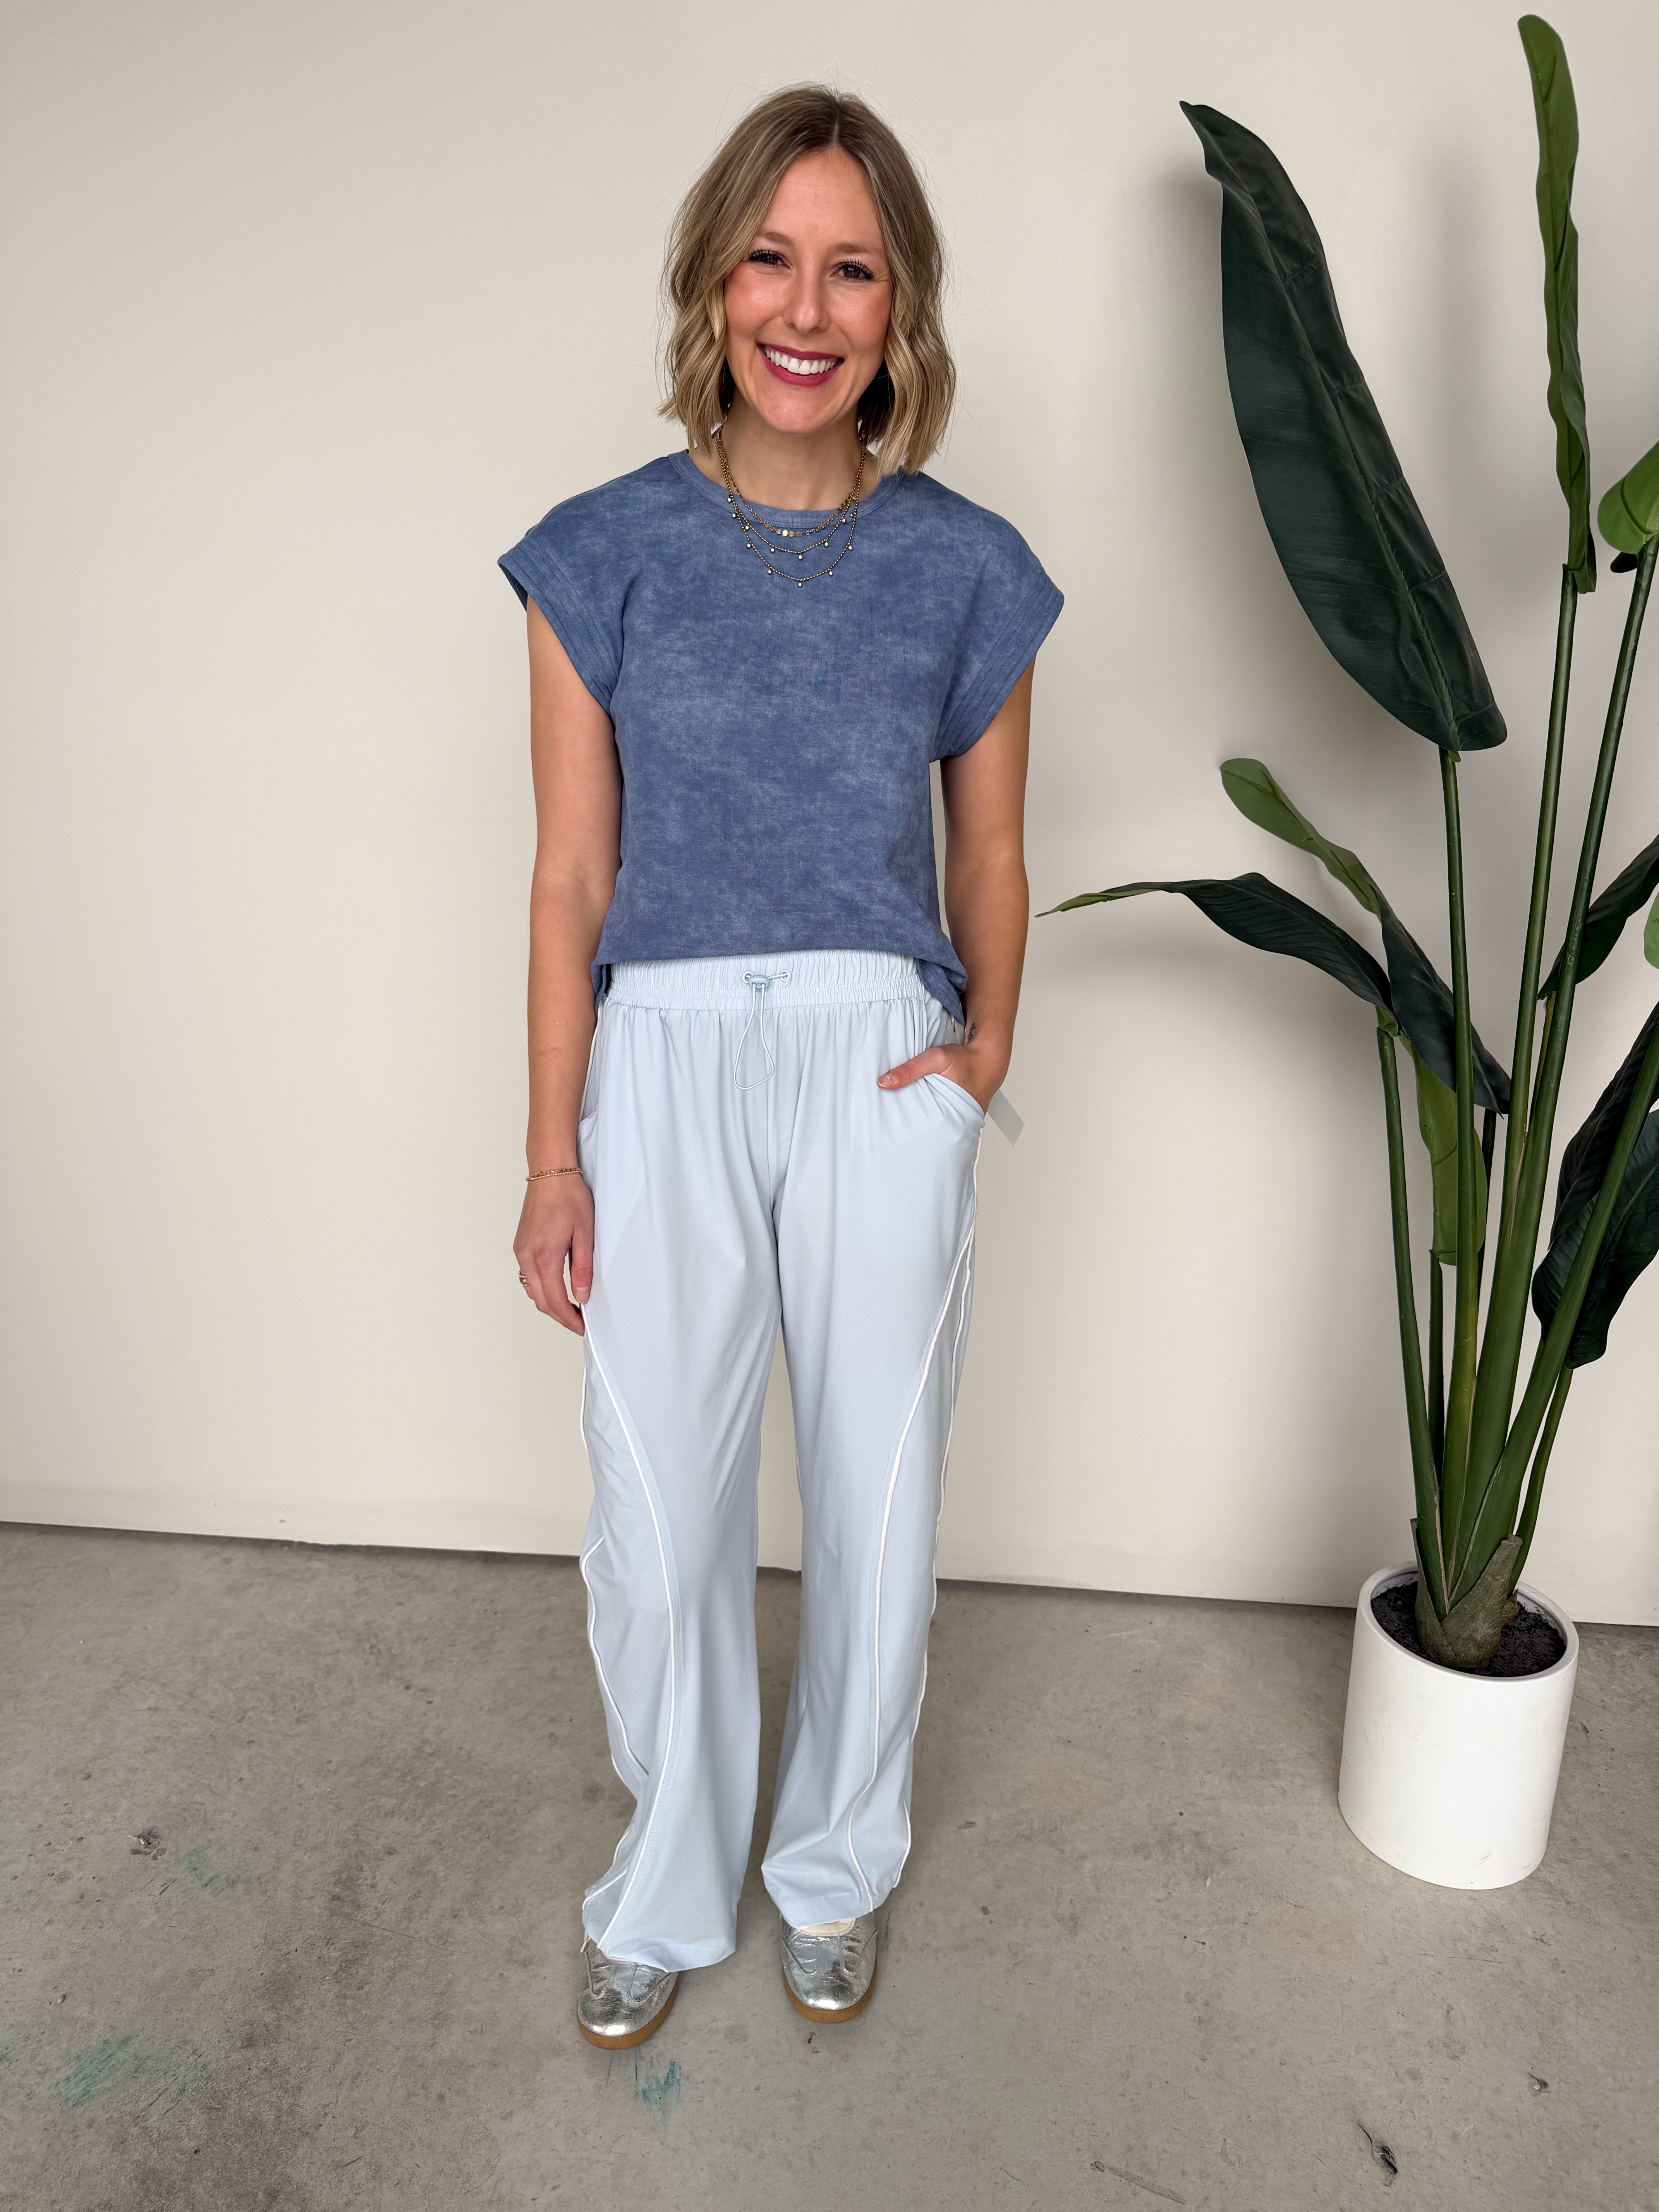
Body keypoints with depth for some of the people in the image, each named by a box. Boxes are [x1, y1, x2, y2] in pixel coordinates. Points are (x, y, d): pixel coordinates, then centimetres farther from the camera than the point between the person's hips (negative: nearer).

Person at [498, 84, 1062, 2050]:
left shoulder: (967, 570, 4)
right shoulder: (605, 553, 2)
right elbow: (571, 879, 1)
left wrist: (990, 1044, -4)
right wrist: (554, 1156, -2)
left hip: (880, 1072, 1)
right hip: (664, 1072, 0)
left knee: (875, 1507, 12)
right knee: (659, 1527, 7)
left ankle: (838, 1861, 40)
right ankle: (671, 1885, 36)